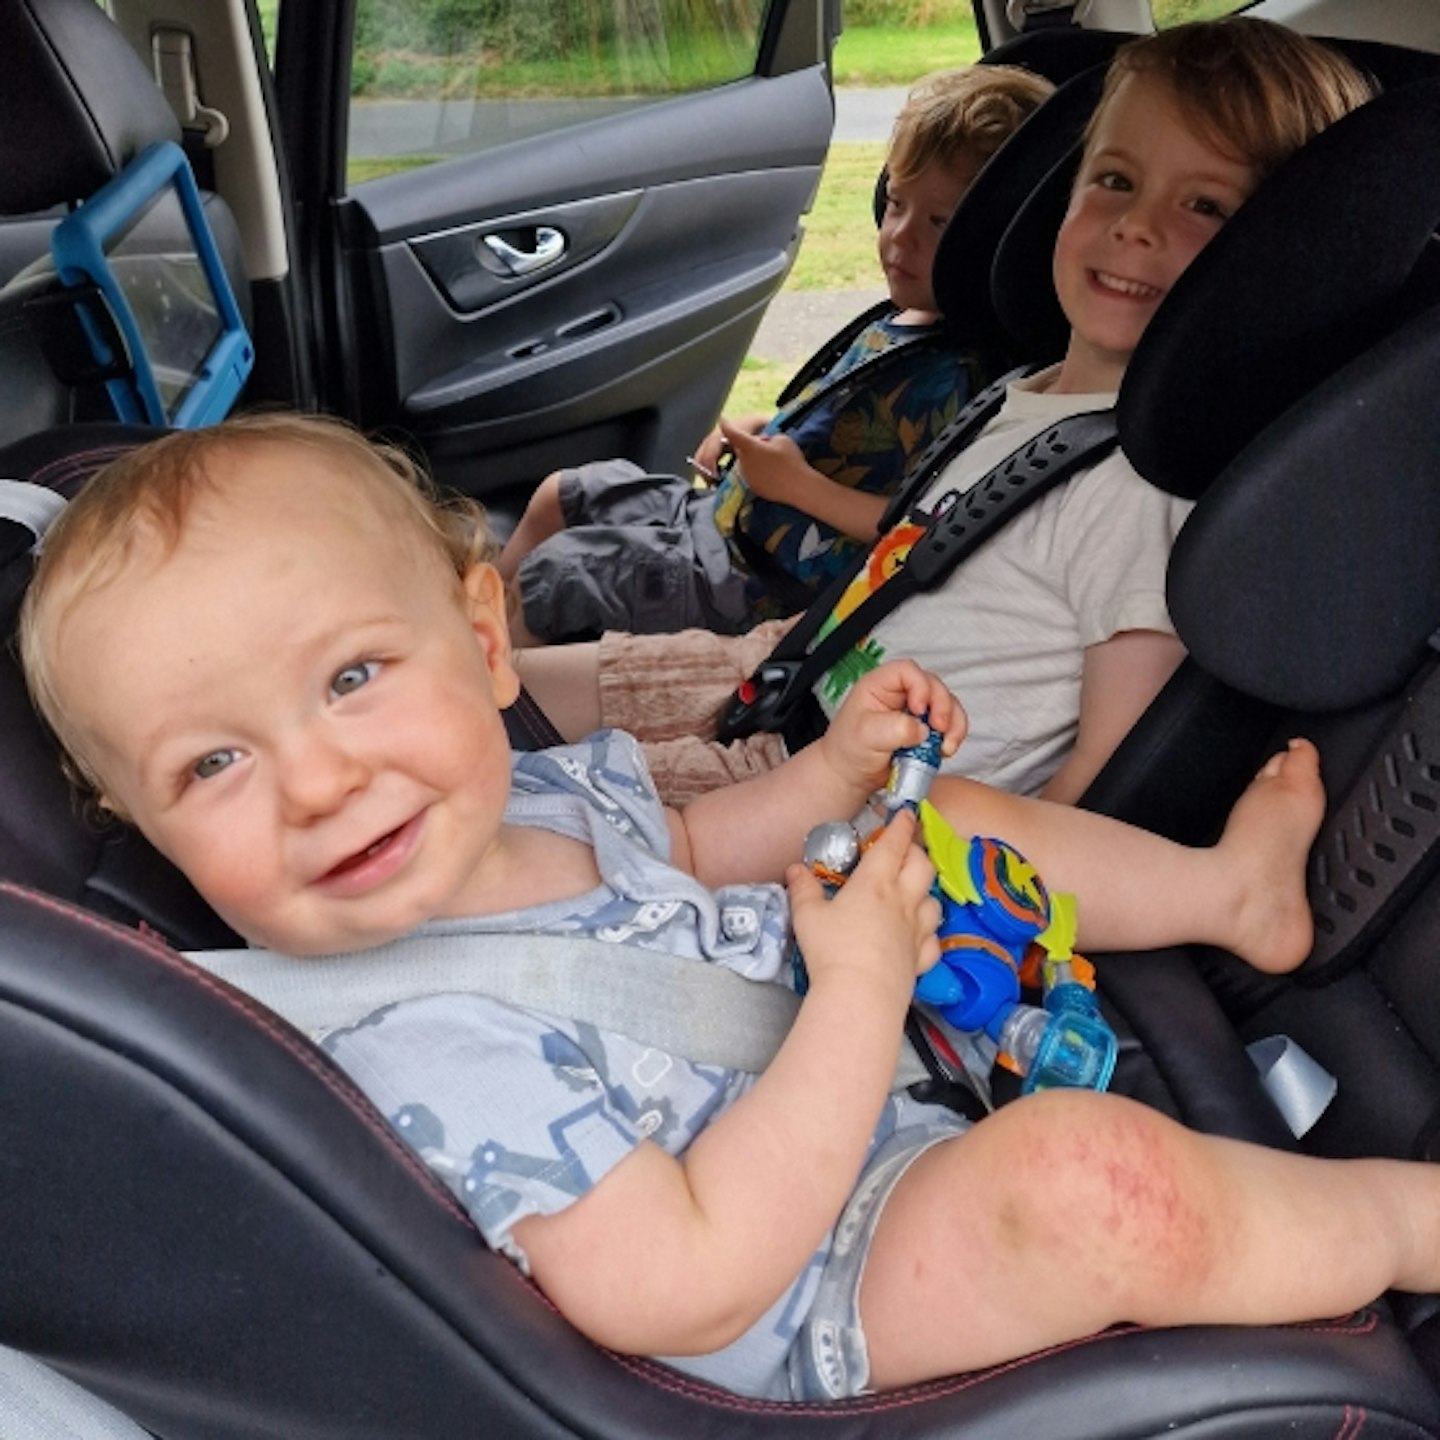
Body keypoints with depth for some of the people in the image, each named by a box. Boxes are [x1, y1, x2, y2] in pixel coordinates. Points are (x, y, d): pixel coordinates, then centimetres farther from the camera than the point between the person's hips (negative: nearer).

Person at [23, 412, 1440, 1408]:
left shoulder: (523, 786, -8)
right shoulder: (433, 1045, -34)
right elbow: (686, 1292, -33)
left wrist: (834, 769, -3)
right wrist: (860, 992, -31)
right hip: (829, 1295, -9)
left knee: (945, 814, 20)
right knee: (1089, 1172, -34)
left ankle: (1230, 885, 39)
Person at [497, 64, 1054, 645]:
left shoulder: (948, 377, -25)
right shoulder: (899, 324, 6)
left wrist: (800, 484, -29)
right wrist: (758, 428, 9)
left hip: (753, 577, -10)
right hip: (722, 507, 10)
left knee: (546, 576, -6)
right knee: (558, 496, 20)